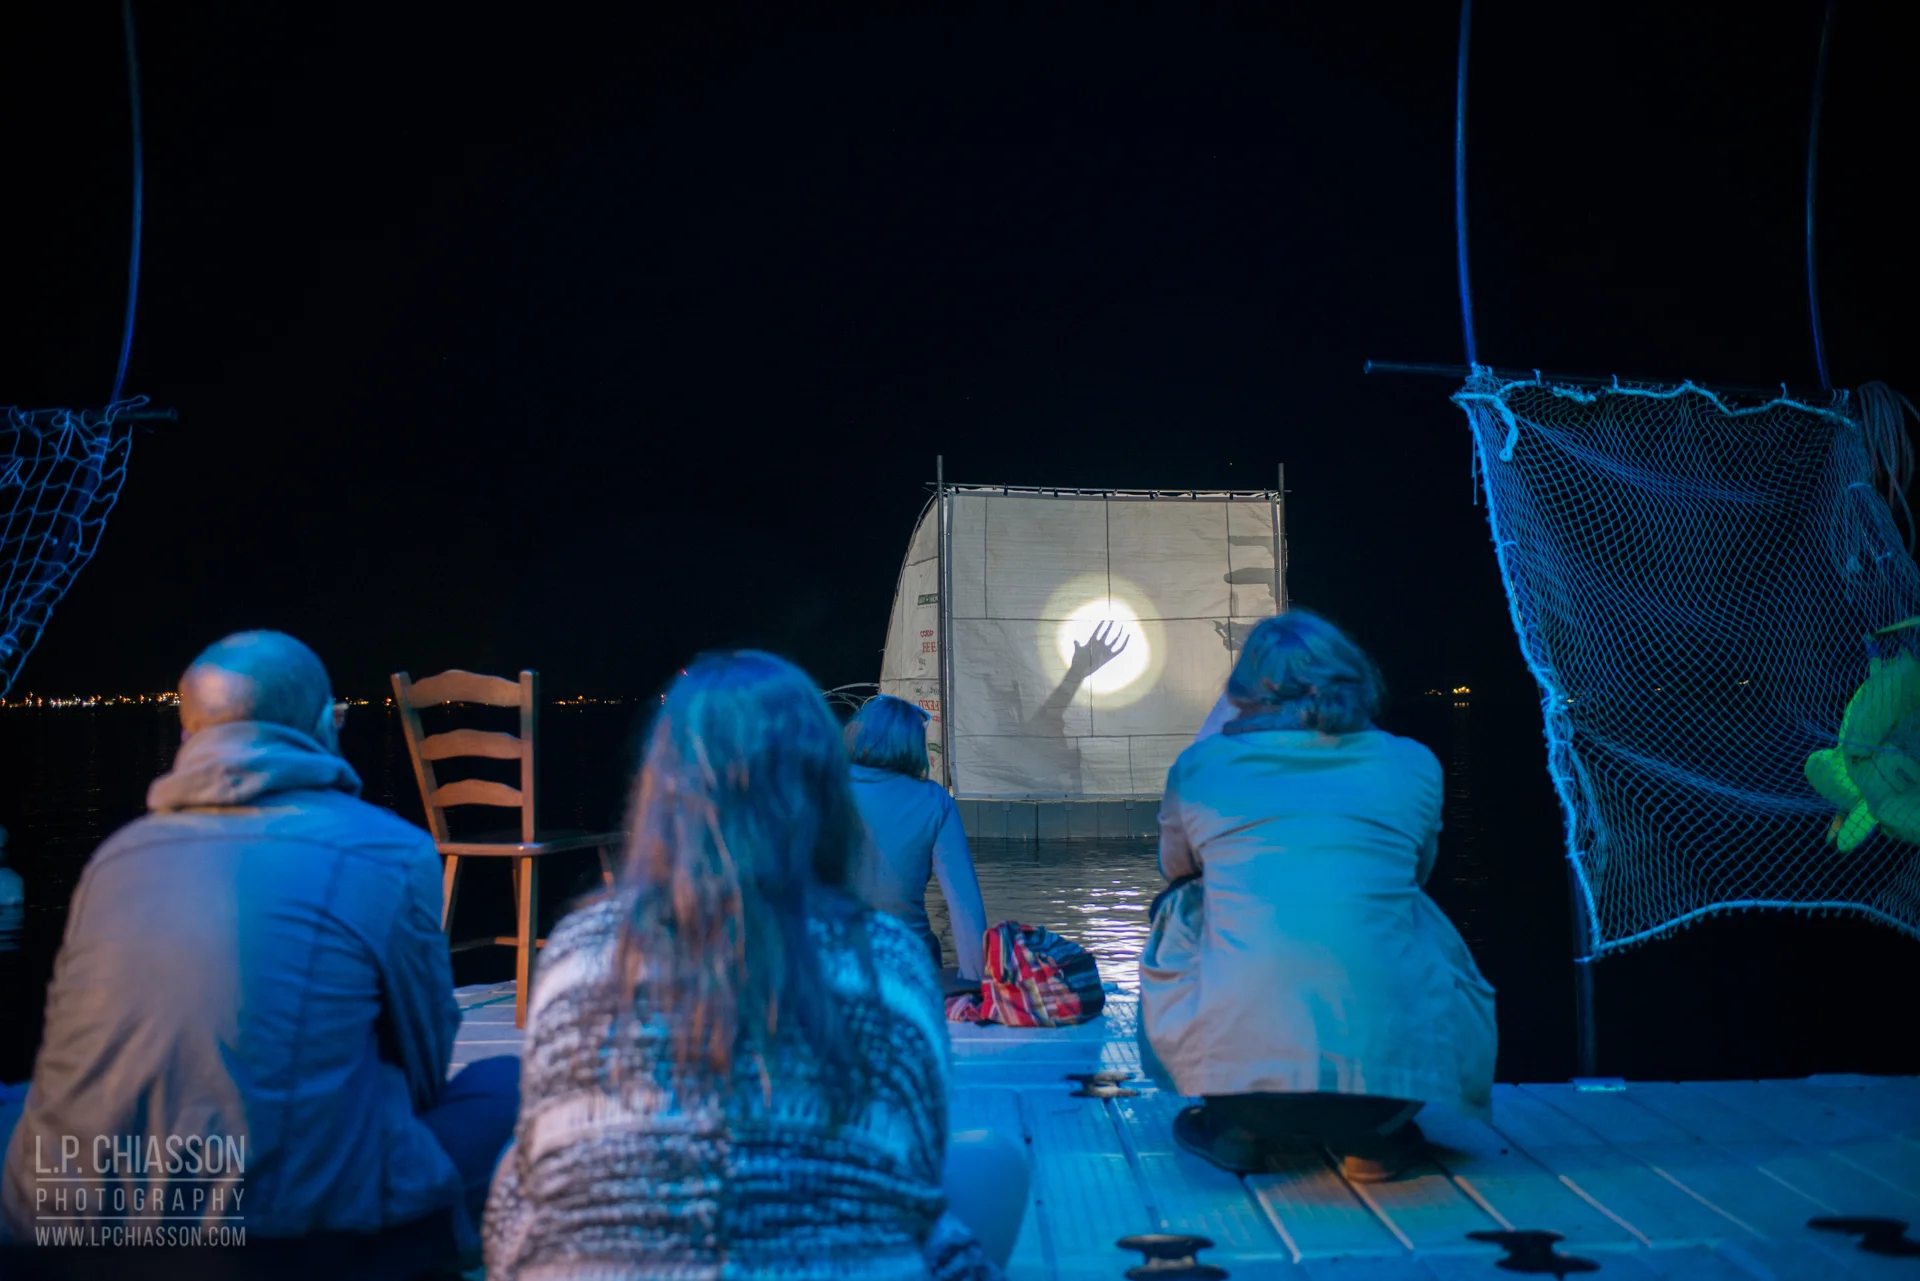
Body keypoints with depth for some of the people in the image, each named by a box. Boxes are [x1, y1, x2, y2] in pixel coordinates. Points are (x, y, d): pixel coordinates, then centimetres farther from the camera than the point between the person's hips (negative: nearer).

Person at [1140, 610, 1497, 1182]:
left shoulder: (1200, 765, 9)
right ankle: (1377, 1135, 23)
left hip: (1235, 1054, 0)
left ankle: (1235, 1125, 26)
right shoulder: (1413, 764, 11)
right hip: (1390, 1060, 1)